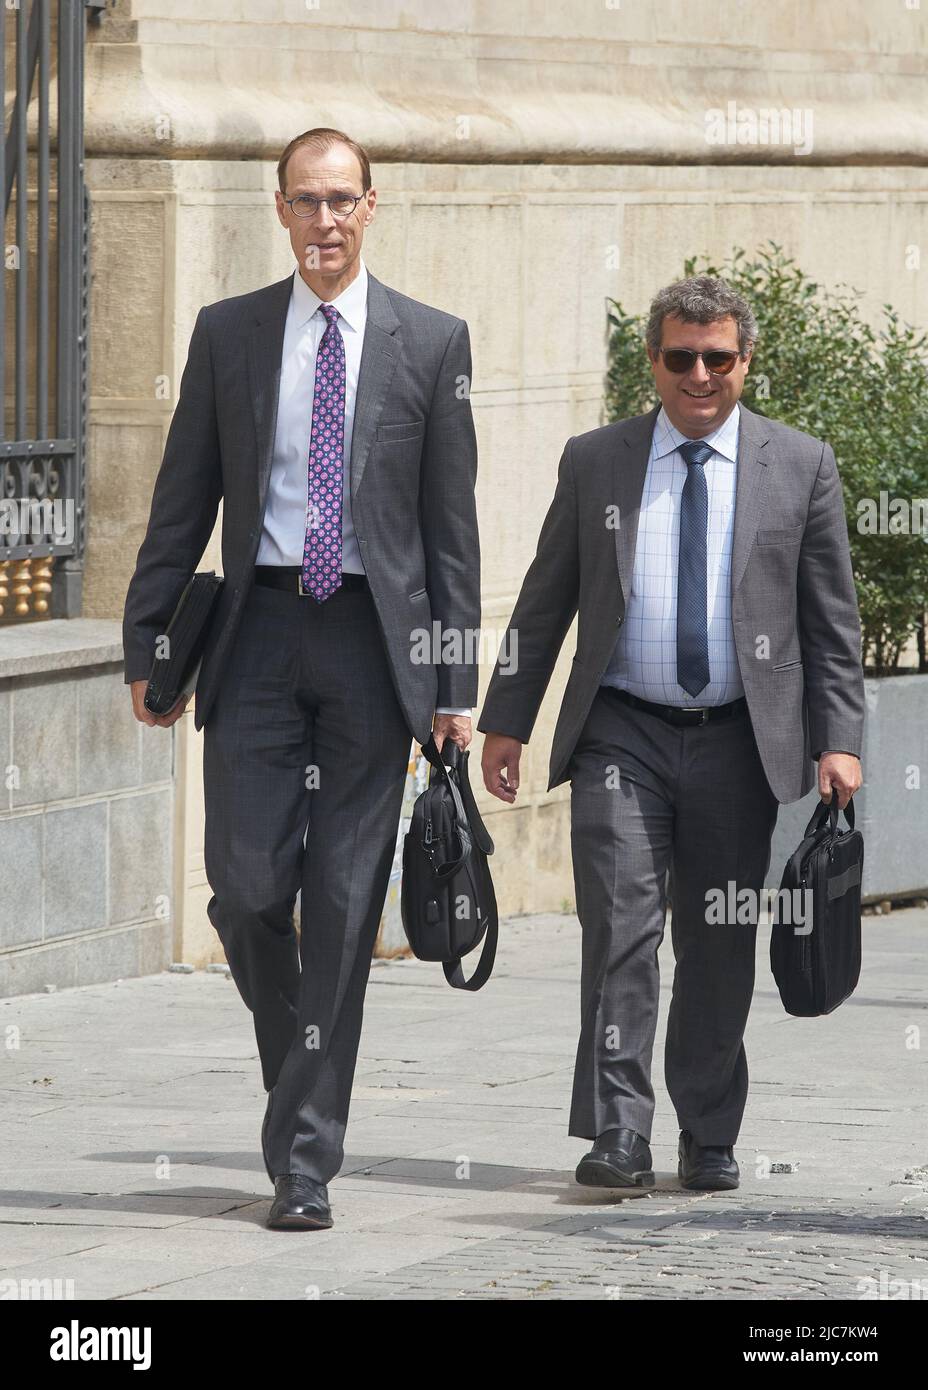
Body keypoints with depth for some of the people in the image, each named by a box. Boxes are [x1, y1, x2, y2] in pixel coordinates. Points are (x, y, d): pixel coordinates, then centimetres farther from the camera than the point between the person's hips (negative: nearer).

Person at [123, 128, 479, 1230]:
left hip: (374, 640, -1)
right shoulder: (227, 334, 8)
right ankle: (292, 1054, 24)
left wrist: (455, 682, -1)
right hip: (258, 632, 1)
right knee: (246, 888, -6)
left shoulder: (430, 344, 4)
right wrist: (147, 646, 4)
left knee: (344, 902, -2)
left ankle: (306, 1159, 2)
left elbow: (451, 527, 4)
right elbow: (181, 507, 10)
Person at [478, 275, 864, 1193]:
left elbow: (831, 619, 5)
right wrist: (505, 720, 8)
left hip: (739, 740, 0)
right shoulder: (594, 463, 7)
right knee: (620, 928, -12)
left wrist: (838, 740, -3)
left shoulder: (800, 467, 5)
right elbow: (544, 602, 12)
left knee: (720, 947, 6)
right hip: (622, 737, 0)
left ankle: (709, 1136, 20)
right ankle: (618, 1138, -13)